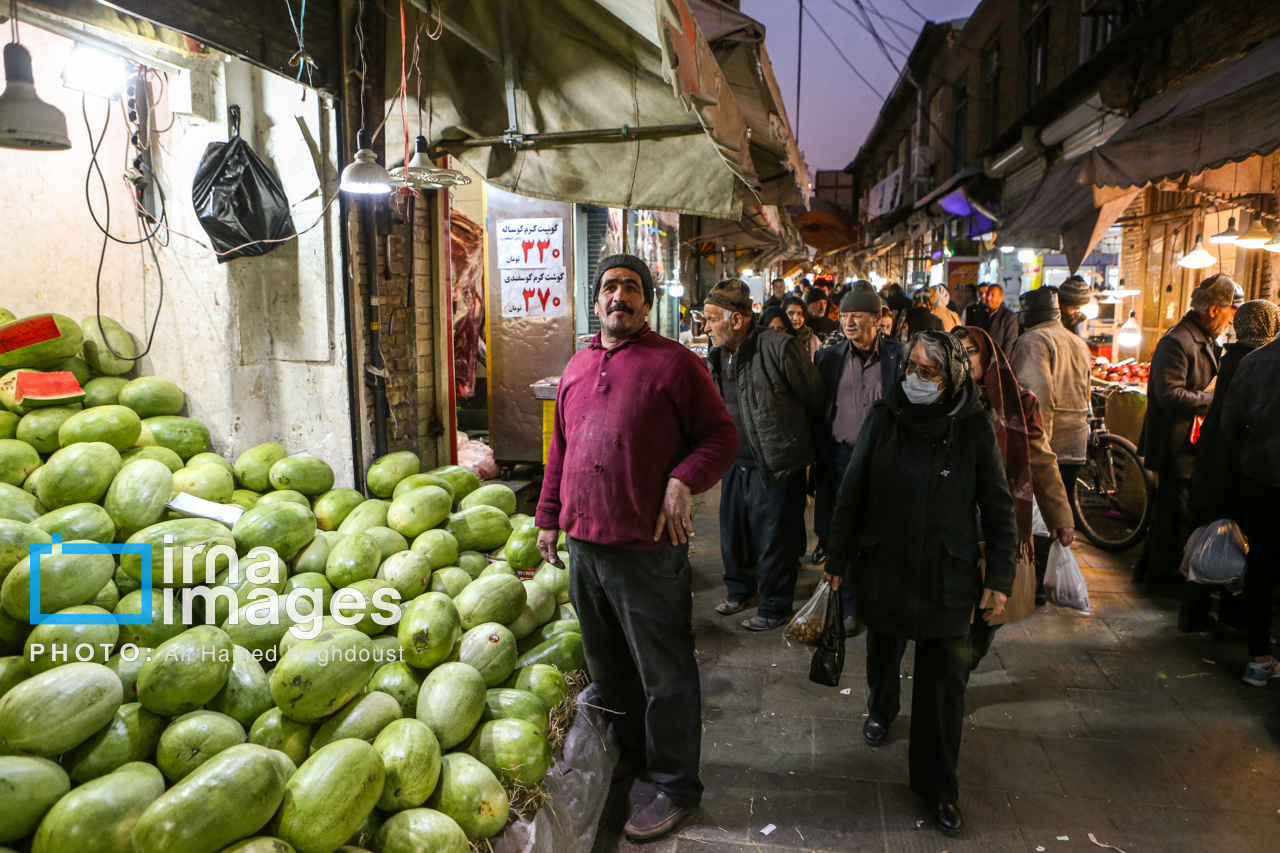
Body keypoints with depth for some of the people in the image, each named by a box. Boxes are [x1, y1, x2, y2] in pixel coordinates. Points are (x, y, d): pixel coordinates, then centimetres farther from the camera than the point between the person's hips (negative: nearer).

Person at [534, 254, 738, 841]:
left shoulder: (673, 363, -6)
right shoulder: (577, 367, 12)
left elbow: (720, 436, -6)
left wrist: (684, 479, -21)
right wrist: (549, 517, 18)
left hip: (648, 550, -6)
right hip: (584, 544, 7)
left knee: (663, 675, 5)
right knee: (608, 667, 21)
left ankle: (675, 787, 23)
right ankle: (633, 758, 42)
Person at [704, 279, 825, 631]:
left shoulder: (779, 348, -19)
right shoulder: (717, 357, 4)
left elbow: (815, 398, -7)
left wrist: (791, 435, 5)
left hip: (777, 467, -7)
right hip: (736, 465, 7)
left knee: (774, 540, 6)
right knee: (733, 532, 19)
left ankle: (775, 605, 25)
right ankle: (740, 588, 42)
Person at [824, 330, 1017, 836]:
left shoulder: (974, 428, -7)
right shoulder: (884, 418, -4)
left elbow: (999, 509, -1)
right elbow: (852, 494, 1)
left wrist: (999, 579, -4)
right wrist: (838, 559, 3)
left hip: (947, 576, -1)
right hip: (883, 567, 2)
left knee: (946, 677, 1)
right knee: (883, 651, 21)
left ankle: (937, 783, 19)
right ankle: (881, 708, 55)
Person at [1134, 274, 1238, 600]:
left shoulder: (1205, 342, 13)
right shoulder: (1177, 342, -20)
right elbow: (1171, 395, -28)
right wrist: (1214, 400, -19)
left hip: (1189, 443, 10)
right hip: (1175, 445, -10)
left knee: (1170, 509, 18)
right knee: (1175, 513, 1)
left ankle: (1148, 568, 31)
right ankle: (1160, 576, 15)